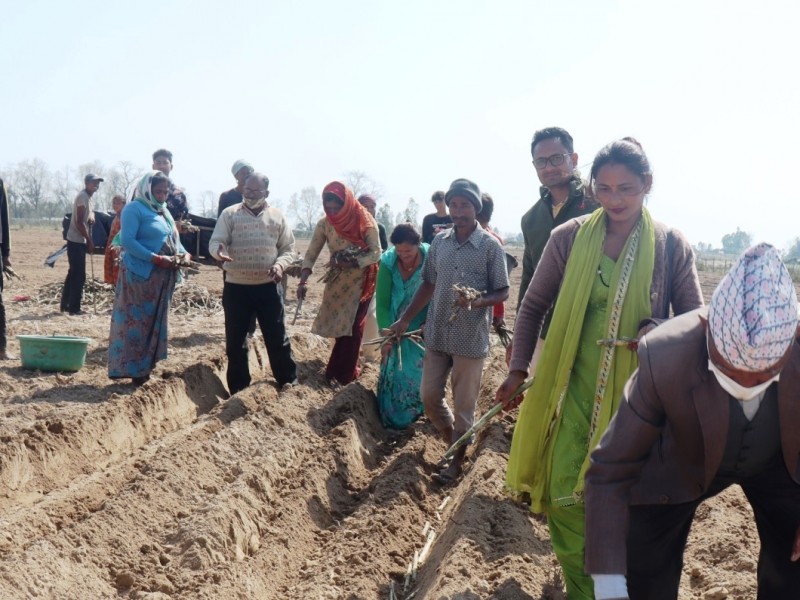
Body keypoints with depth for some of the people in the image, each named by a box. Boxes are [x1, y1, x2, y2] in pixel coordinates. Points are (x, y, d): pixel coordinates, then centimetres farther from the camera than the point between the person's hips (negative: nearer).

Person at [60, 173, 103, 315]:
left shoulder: (87, 197, 14)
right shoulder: (83, 196, -16)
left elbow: (89, 213, 24)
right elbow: (79, 222, -20)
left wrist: (92, 215, -2)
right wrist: (90, 241, -16)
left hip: (77, 240, 10)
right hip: (77, 241, -10)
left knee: (73, 273, 15)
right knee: (79, 275, -7)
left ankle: (66, 304, 22)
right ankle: (74, 308, -4)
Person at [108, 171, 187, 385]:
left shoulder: (164, 211, 17)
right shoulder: (134, 209, -8)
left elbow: (174, 239, 21)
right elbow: (127, 241, -17)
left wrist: (183, 254, -1)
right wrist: (156, 258, -22)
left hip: (162, 277, 9)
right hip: (139, 274, -9)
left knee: (154, 322, 12)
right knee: (135, 321, -5)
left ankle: (144, 366, 20)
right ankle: (129, 368, -2)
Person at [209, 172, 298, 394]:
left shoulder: (277, 216, 4)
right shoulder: (229, 214, 0)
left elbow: (288, 248, 8)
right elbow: (215, 241, -6)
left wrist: (280, 265, -13)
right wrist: (219, 251, -31)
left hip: (268, 287, 0)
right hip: (236, 287, 0)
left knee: (277, 338, 6)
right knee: (235, 341, 7)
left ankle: (289, 384, 20)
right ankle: (238, 390, 19)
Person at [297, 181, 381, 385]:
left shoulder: (365, 221, -16)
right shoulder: (324, 224, -8)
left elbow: (376, 253, -14)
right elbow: (311, 253, -7)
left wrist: (351, 263, -26)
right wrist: (303, 280, -22)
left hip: (361, 281, -3)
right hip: (337, 281, 3)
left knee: (352, 326, -1)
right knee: (339, 325, 8)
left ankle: (343, 374, 10)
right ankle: (346, 369, 25)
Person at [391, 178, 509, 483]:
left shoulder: (490, 246, -9)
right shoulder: (439, 241, 4)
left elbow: (502, 292, -6)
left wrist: (477, 301, -25)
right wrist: (405, 319, 10)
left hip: (471, 339, -4)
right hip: (437, 335, 5)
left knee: (464, 405, 5)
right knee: (429, 396, 11)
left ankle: (457, 460, 20)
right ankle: (454, 441, 33)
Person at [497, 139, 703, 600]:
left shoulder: (672, 246, -3)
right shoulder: (569, 238, -2)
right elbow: (533, 307, 6)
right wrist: (518, 370, 0)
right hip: (576, 389, 1)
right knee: (565, 496, -3)